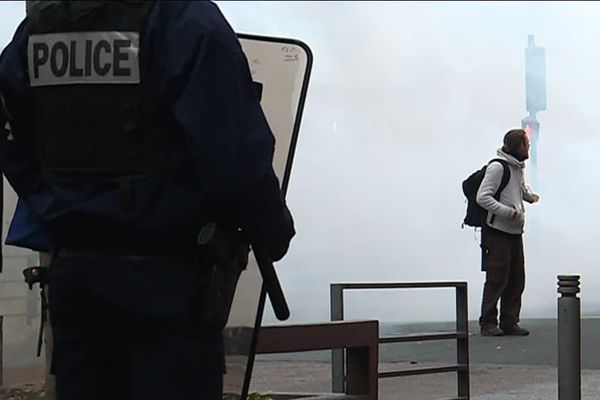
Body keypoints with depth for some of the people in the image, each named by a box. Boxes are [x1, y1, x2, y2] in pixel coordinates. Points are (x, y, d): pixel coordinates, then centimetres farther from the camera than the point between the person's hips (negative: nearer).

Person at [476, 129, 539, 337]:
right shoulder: (497, 167, -14)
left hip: (515, 232, 9)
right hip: (497, 232, -9)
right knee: (497, 279, -6)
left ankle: (509, 322, 15)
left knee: (517, 279, 8)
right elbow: (482, 197, -19)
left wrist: (530, 195, 14)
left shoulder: (518, 167, 13)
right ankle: (488, 323, 2)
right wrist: (507, 212, -23)